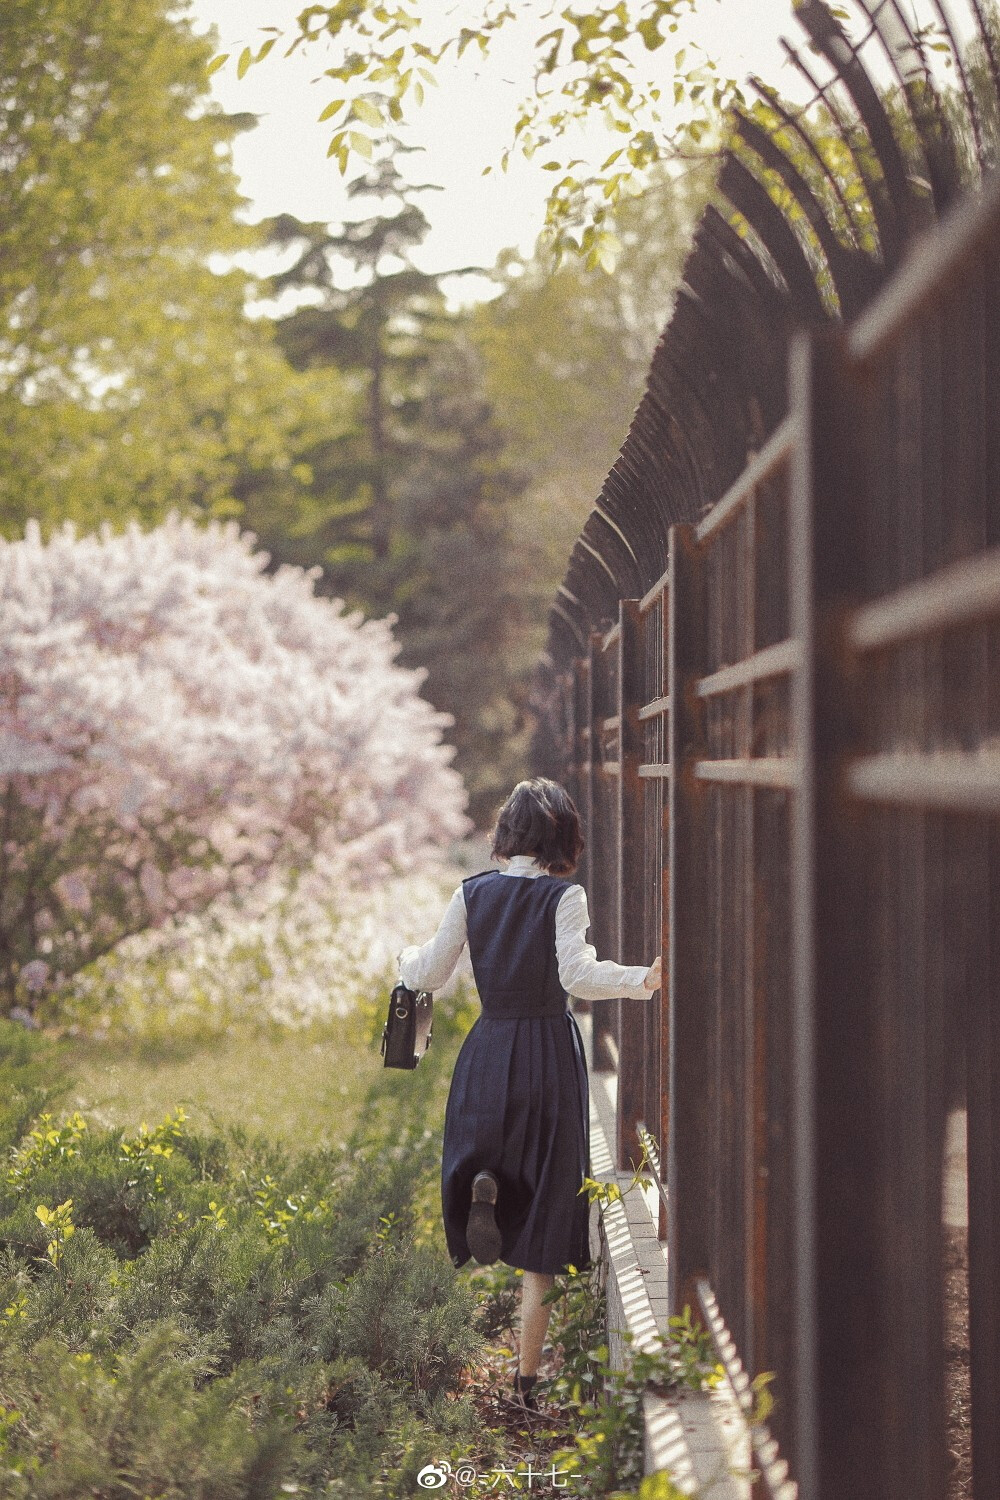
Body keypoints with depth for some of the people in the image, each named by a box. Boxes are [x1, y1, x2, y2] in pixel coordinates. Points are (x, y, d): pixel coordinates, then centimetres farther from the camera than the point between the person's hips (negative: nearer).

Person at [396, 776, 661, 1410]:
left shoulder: (473, 892, 2)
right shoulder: (564, 896, -8)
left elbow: (429, 974, 7)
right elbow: (577, 975, -22)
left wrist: (406, 957, 27)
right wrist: (643, 979, -16)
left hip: (487, 1050, 2)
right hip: (549, 1054, -2)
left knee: (478, 1158, 26)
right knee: (545, 1205, 5)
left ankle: (484, 1188, -15)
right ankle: (528, 1376, 4)